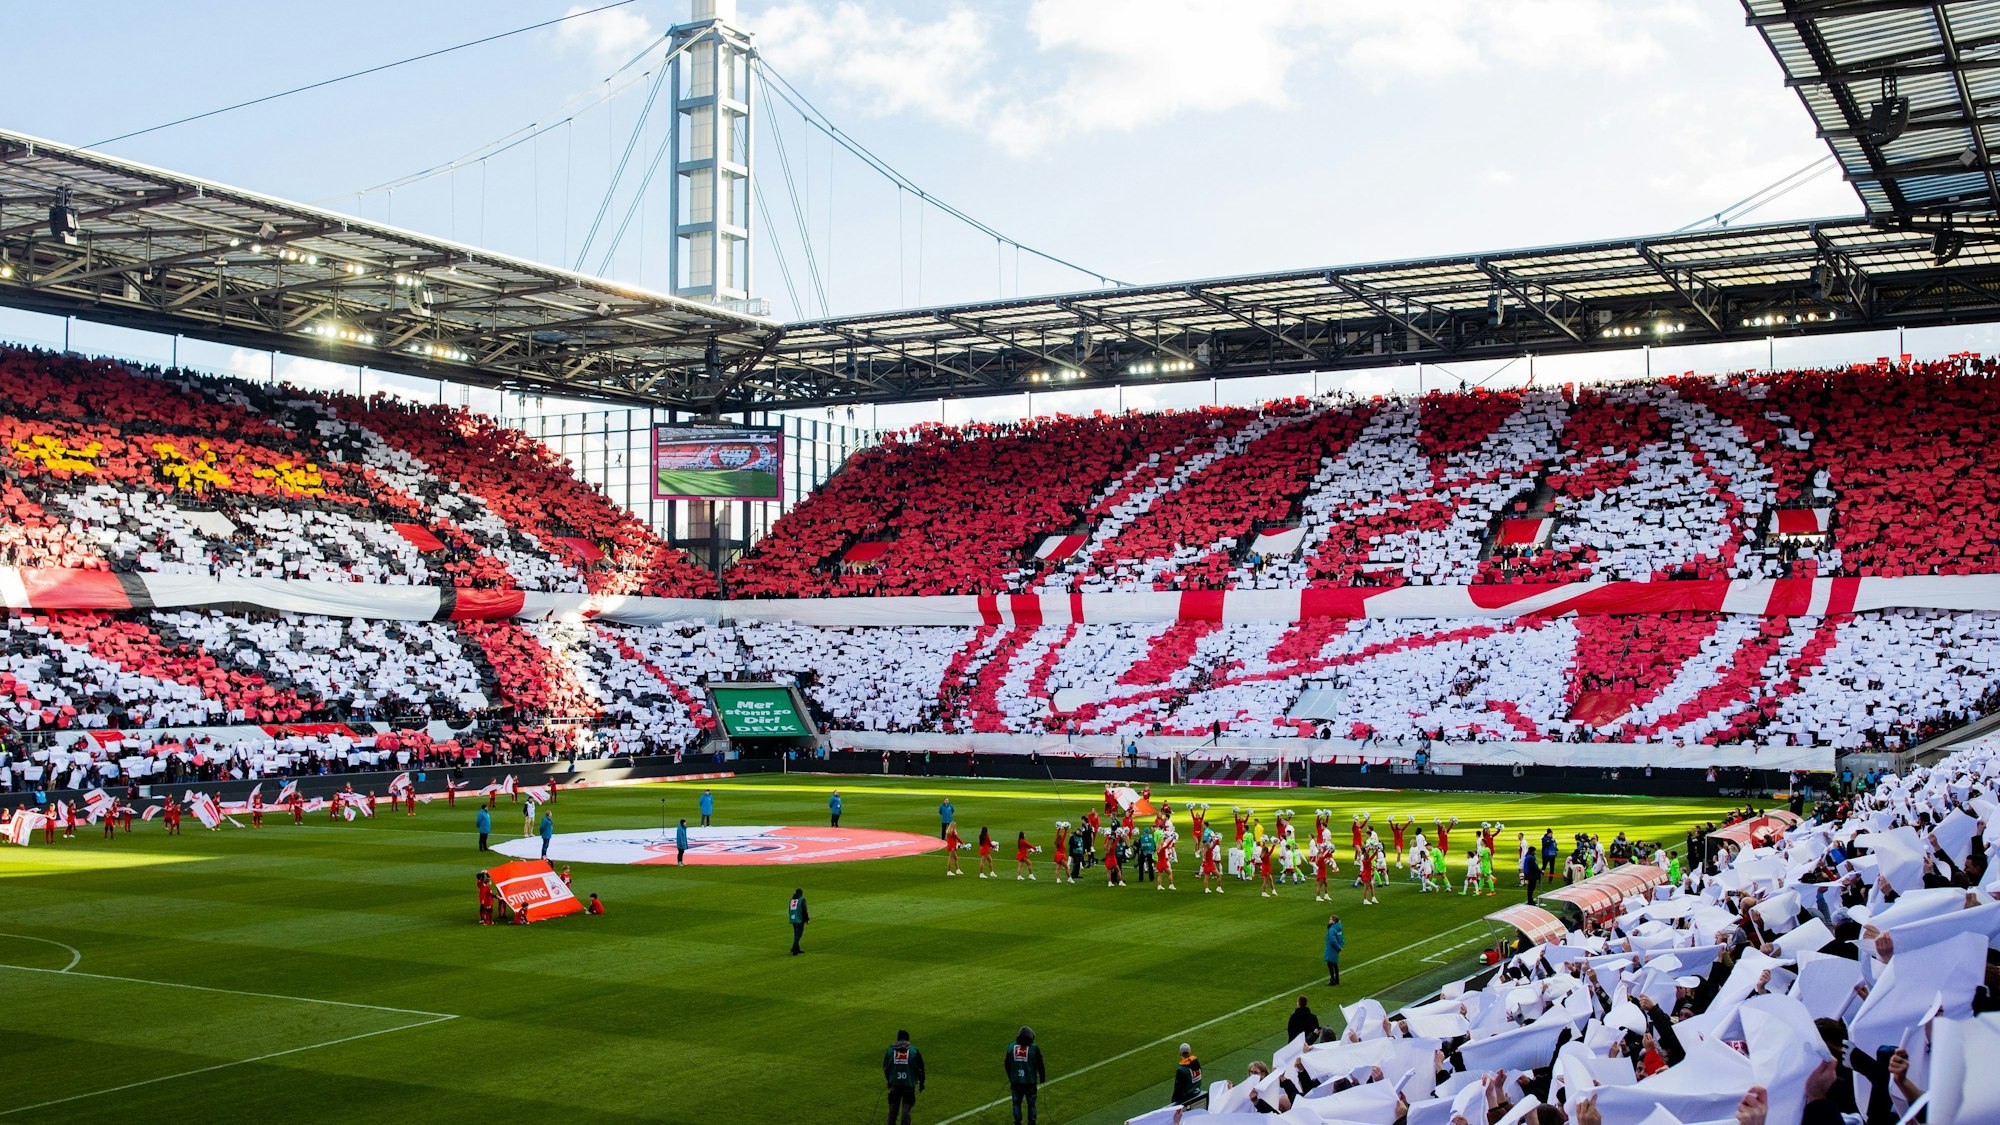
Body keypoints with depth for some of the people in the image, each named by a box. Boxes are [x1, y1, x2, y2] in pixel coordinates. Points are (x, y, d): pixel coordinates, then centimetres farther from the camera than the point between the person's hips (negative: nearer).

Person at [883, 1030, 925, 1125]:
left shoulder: (890, 1050, 2)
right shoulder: (914, 1051, -4)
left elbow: (885, 1068, 8)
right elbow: (920, 1069, -1)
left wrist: (888, 1080, 22)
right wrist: (921, 1082, 10)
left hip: (894, 1084, 2)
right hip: (909, 1084, -2)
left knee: (893, 1107, 14)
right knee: (906, 1109, 2)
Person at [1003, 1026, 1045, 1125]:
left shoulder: (1011, 1047, -1)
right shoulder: (1034, 1048, -10)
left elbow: (1007, 1065, 9)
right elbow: (1040, 1066, -4)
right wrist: (1042, 1079, 11)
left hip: (1015, 1081, 2)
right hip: (1030, 1081, -2)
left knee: (1017, 1102, 16)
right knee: (1031, 1103, 13)